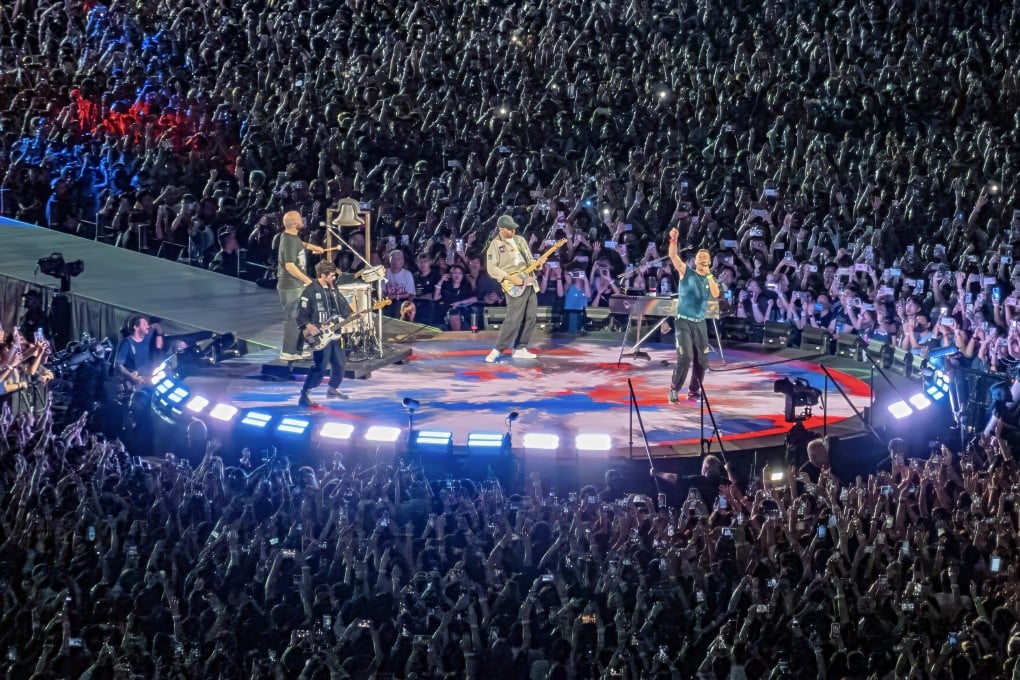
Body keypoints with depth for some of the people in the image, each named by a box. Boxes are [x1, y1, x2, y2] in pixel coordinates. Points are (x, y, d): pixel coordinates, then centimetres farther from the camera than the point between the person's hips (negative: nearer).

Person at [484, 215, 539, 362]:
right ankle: (497, 350, -10)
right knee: (514, 319, -15)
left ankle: (520, 349, 14)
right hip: (514, 286, -7)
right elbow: (491, 268, -11)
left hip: (529, 283, 7)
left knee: (530, 317, 6)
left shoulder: (520, 240, 14)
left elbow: (529, 260, 20)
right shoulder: (495, 245, -6)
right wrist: (509, 278, -19)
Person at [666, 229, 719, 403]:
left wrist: (709, 275, -15)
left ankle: (694, 391, 19)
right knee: (685, 357, -16)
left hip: (700, 323, 4)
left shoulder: (710, 279, 9)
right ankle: (674, 389, -7)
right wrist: (673, 240, -29)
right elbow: (673, 256, -13)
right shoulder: (686, 272, 0)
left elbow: (716, 294, -10)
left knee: (701, 359, 6)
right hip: (684, 321, -4)